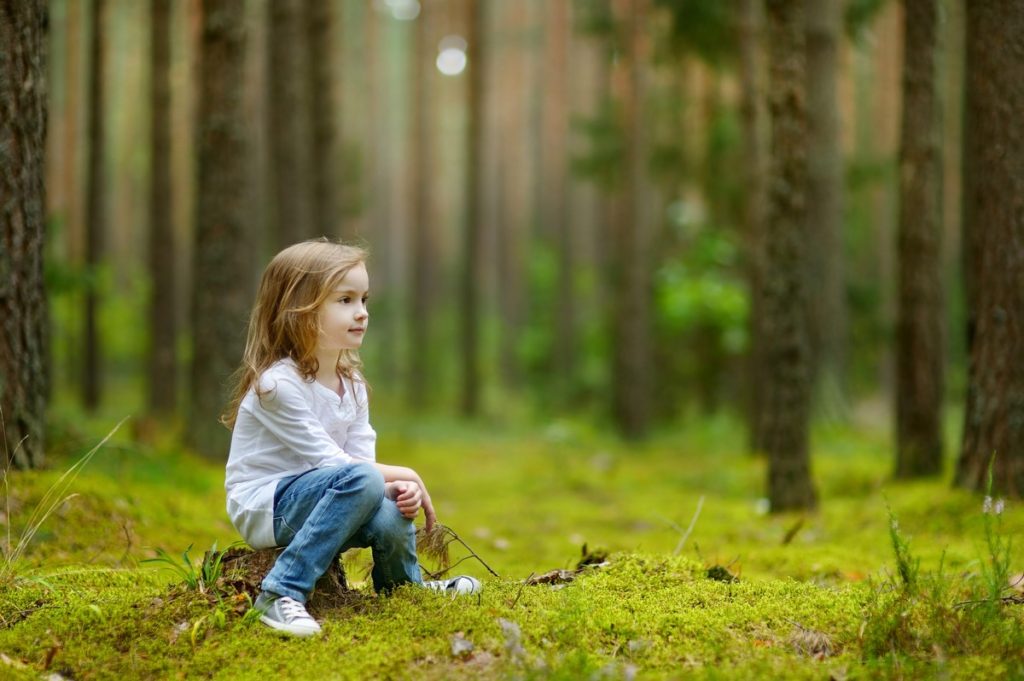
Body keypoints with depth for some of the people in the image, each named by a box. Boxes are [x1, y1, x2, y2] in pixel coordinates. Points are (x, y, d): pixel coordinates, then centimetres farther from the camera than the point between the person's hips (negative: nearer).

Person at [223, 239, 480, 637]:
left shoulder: (352, 384, 7)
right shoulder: (278, 384, -19)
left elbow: (362, 455, -1)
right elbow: (327, 460, -19)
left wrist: (398, 487, -22)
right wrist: (402, 475, -15)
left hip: (310, 500, 7)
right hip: (262, 507, -7)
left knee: (391, 515, -22)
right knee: (363, 480, -31)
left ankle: (404, 587, 11)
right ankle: (283, 592, -31)